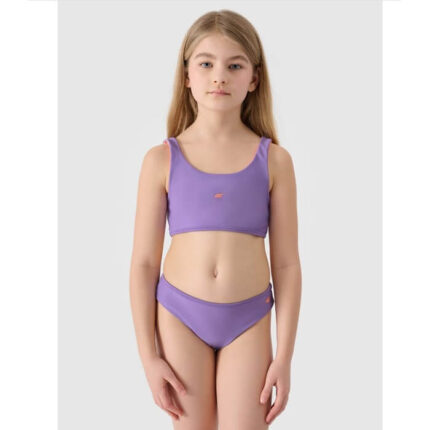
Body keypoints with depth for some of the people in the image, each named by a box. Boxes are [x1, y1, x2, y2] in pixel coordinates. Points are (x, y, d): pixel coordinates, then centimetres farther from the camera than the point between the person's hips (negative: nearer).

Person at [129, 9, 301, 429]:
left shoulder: (274, 160, -2)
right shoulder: (162, 159, -2)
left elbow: (286, 264, 0)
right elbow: (143, 262, -1)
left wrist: (284, 357, -2)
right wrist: (149, 357, -2)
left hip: (249, 318, 0)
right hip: (180, 315, 1)